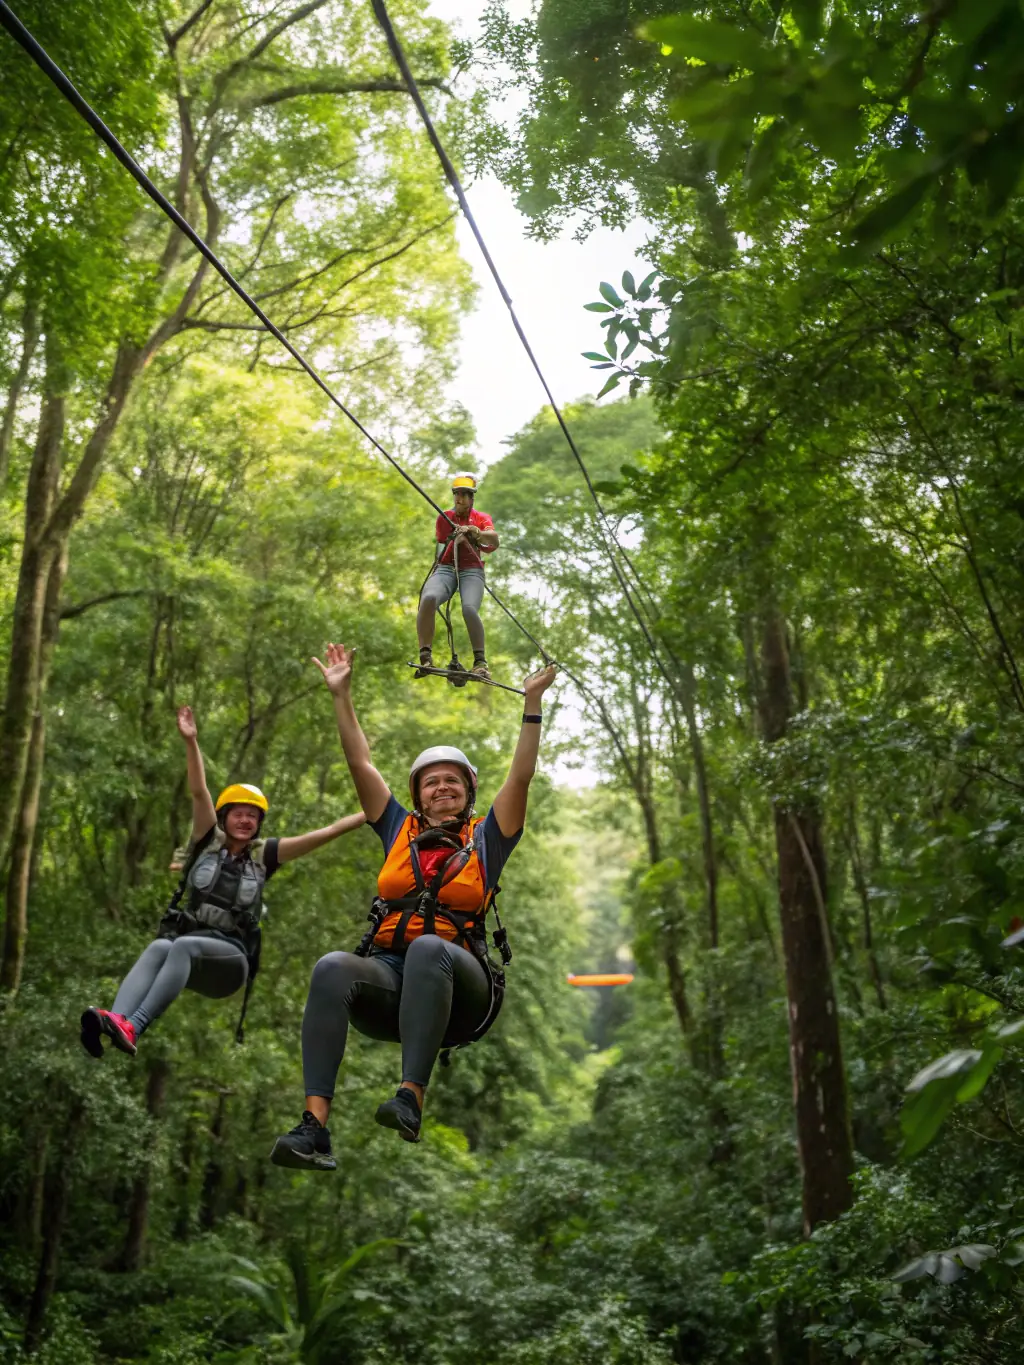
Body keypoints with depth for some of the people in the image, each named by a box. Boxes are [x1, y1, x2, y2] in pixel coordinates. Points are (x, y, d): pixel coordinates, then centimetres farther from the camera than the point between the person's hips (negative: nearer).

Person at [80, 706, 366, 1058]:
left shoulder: (263, 855, 11)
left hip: (230, 956, -1)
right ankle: (114, 1021, -60)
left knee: (185, 945, -35)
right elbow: (199, 792, -2)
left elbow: (323, 833, 5)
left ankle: (131, 1028, -55)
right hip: (183, 949, 1)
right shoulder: (208, 841, 12)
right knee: (159, 948, -35)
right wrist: (191, 742, -13)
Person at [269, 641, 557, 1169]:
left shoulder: (485, 839, 16)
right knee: (333, 967, -32)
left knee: (429, 947, -37)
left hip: (455, 986, -2)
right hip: (389, 974, 2)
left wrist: (532, 704, -3)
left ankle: (411, 1098, -45)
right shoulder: (400, 830, 22)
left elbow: (521, 777, 5)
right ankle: (314, 1123, -41)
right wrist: (341, 696, 12)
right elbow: (360, 764, 17)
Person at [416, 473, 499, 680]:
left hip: (471, 570, -1)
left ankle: (480, 661, -24)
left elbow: (494, 540, -11)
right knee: (428, 598, -34)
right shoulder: (443, 518, 17)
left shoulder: (481, 518, 10)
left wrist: (475, 532, -27)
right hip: (445, 568, 1)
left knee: (469, 609, -34)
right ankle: (425, 658, -33)